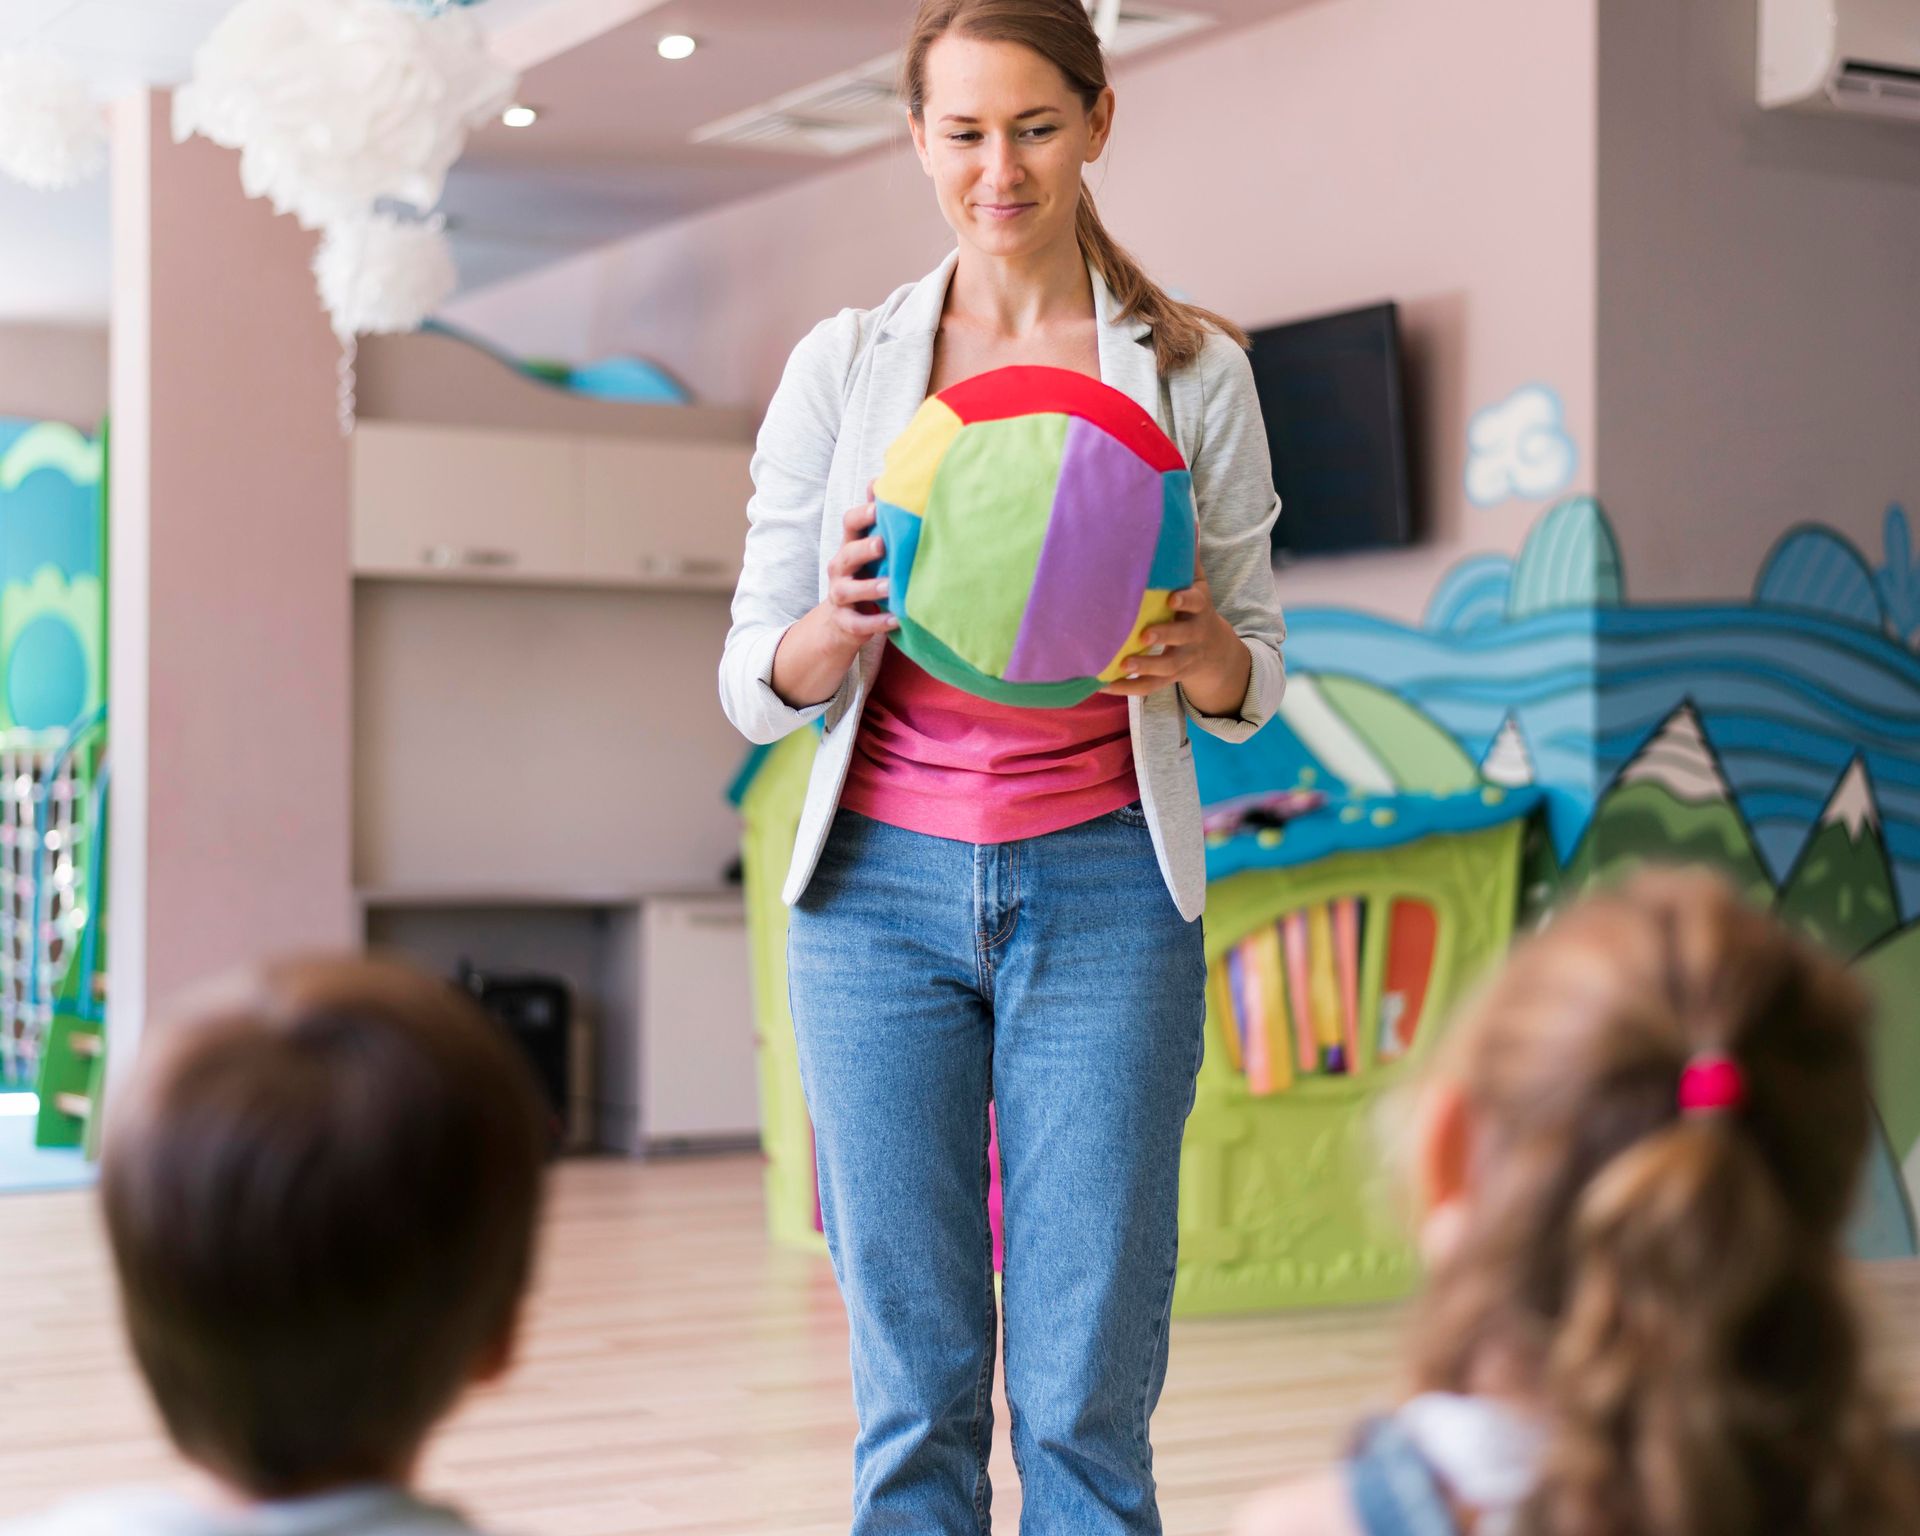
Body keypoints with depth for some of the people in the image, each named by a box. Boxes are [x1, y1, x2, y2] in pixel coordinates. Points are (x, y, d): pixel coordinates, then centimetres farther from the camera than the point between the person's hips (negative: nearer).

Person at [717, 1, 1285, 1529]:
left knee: (1088, 1398, -2)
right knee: (915, 1392, 2)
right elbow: (755, 686, 6)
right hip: (882, 886, 1)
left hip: (1101, 887, 0)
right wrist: (839, 625, -16)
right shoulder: (841, 367, 6)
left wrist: (1194, 650, -14)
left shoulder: (1191, 368, 6)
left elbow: (1255, 679, 9)